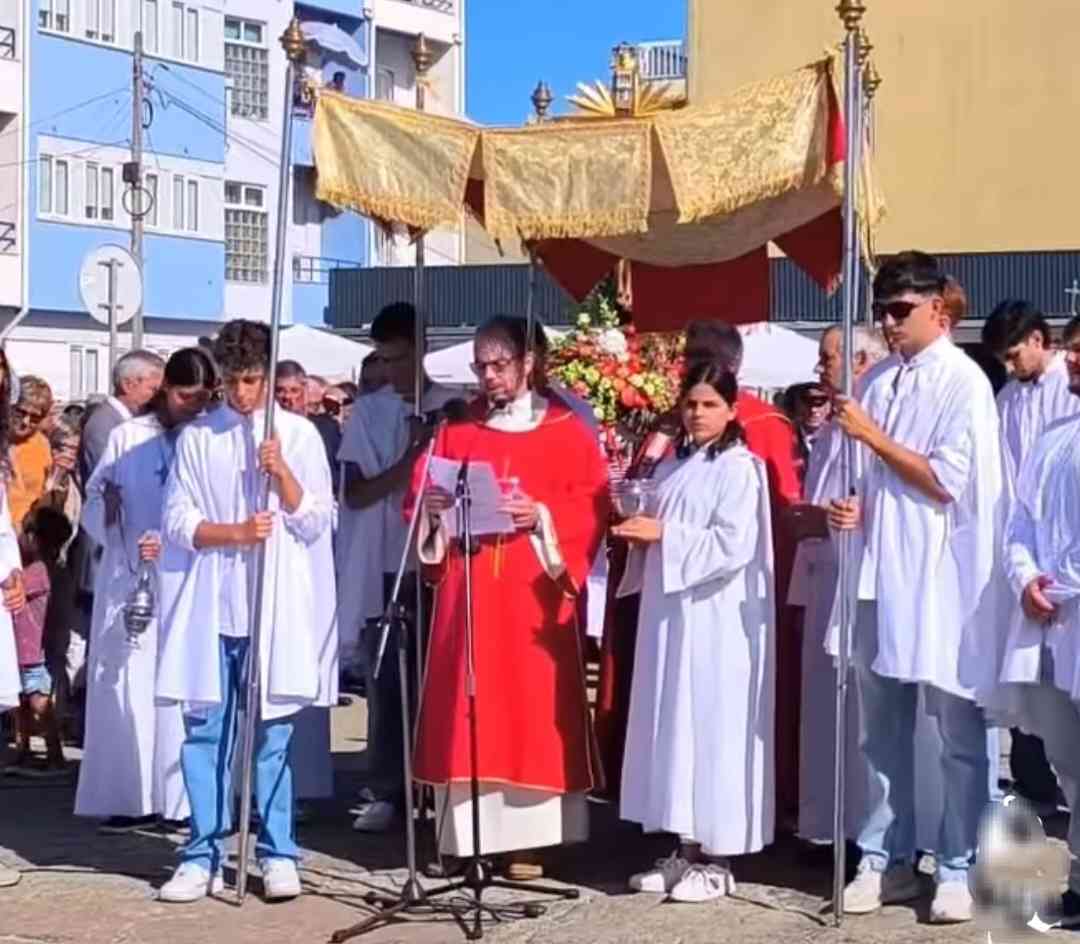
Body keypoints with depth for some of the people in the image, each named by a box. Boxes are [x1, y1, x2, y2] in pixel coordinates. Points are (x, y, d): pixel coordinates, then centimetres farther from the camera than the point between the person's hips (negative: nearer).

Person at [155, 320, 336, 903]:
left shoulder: (299, 434, 4)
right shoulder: (197, 437, 6)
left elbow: (315, 522, 0)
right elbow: (177, 521, 1)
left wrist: (282, 472, -14)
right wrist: (234, 533, -13)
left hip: (274, 610, -1)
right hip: (209, 609, 1)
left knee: (271, 735, 3)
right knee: (204, 733, 2)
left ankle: (276, 854, 13)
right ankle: (204, 857, 9)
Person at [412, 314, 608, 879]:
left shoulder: (565, 432, 3)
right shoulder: (455, 431, 12)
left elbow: (592, 510, -3)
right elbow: (418, 499, 12)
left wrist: (541, 517, -17)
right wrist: (432, 508, -9)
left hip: (533, 595, -3)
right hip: (466, 593, 3)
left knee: (533, 710, -2)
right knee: (467, 710, 0)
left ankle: (528, 841, 2)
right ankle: (468, 837, 5)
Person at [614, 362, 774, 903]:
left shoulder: (739, 469, -8)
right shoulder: (674, 467, 16)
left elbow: (733, 546, -18)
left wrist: (665, 535, -18)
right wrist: (643, 535, 3)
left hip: (716, 620, -8)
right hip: (670, 614, 8)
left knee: (712, 727, -5)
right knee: (673, 727, 8)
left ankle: (716, 860, 1)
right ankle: (685, 849, 16)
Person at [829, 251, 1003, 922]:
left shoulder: (964, 382, -8)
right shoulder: (878, 381, 11)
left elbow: (946, 483, -14)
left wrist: (874, 436, -13)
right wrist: (856, 508, -1)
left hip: (943, 579, -6)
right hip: (882, 573, 6)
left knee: (959, 734, 3)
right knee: (884, 730, 11)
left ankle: (958, 870, 10)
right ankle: (886, 859, 20)